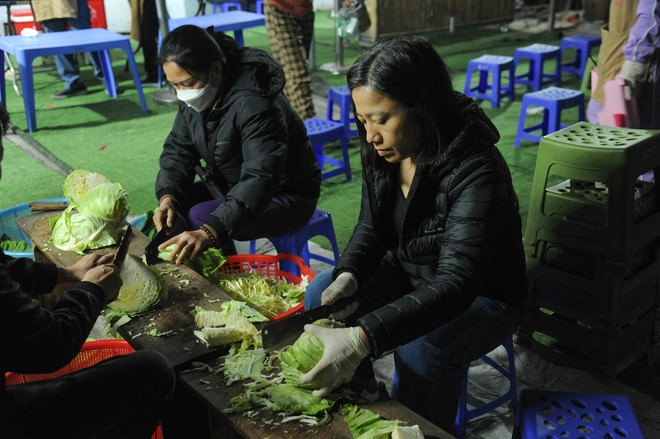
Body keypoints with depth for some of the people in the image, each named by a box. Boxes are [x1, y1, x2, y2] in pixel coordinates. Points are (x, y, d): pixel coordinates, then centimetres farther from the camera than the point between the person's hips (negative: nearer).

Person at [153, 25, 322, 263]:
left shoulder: (253, 103, -31)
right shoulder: (193, 96, -5)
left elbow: (260, 178, -40)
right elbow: (177, 150, 1)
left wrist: (210, 231, -51)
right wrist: (167, 196, -20)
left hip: (285, 196, -8)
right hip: (232, 187, 8)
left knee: (200, 217, -26)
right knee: (172, 205, -11)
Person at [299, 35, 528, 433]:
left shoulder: (477, 173, -33)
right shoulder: (383, 153, -11)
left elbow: (455, 285, -40)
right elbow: (371, 228, 2)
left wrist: (363, 338, -51)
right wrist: (349, 274, -20)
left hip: (482, 296, -6)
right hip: (409, 273, 7)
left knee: (423, 351, -32)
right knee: (322, 295, -8)